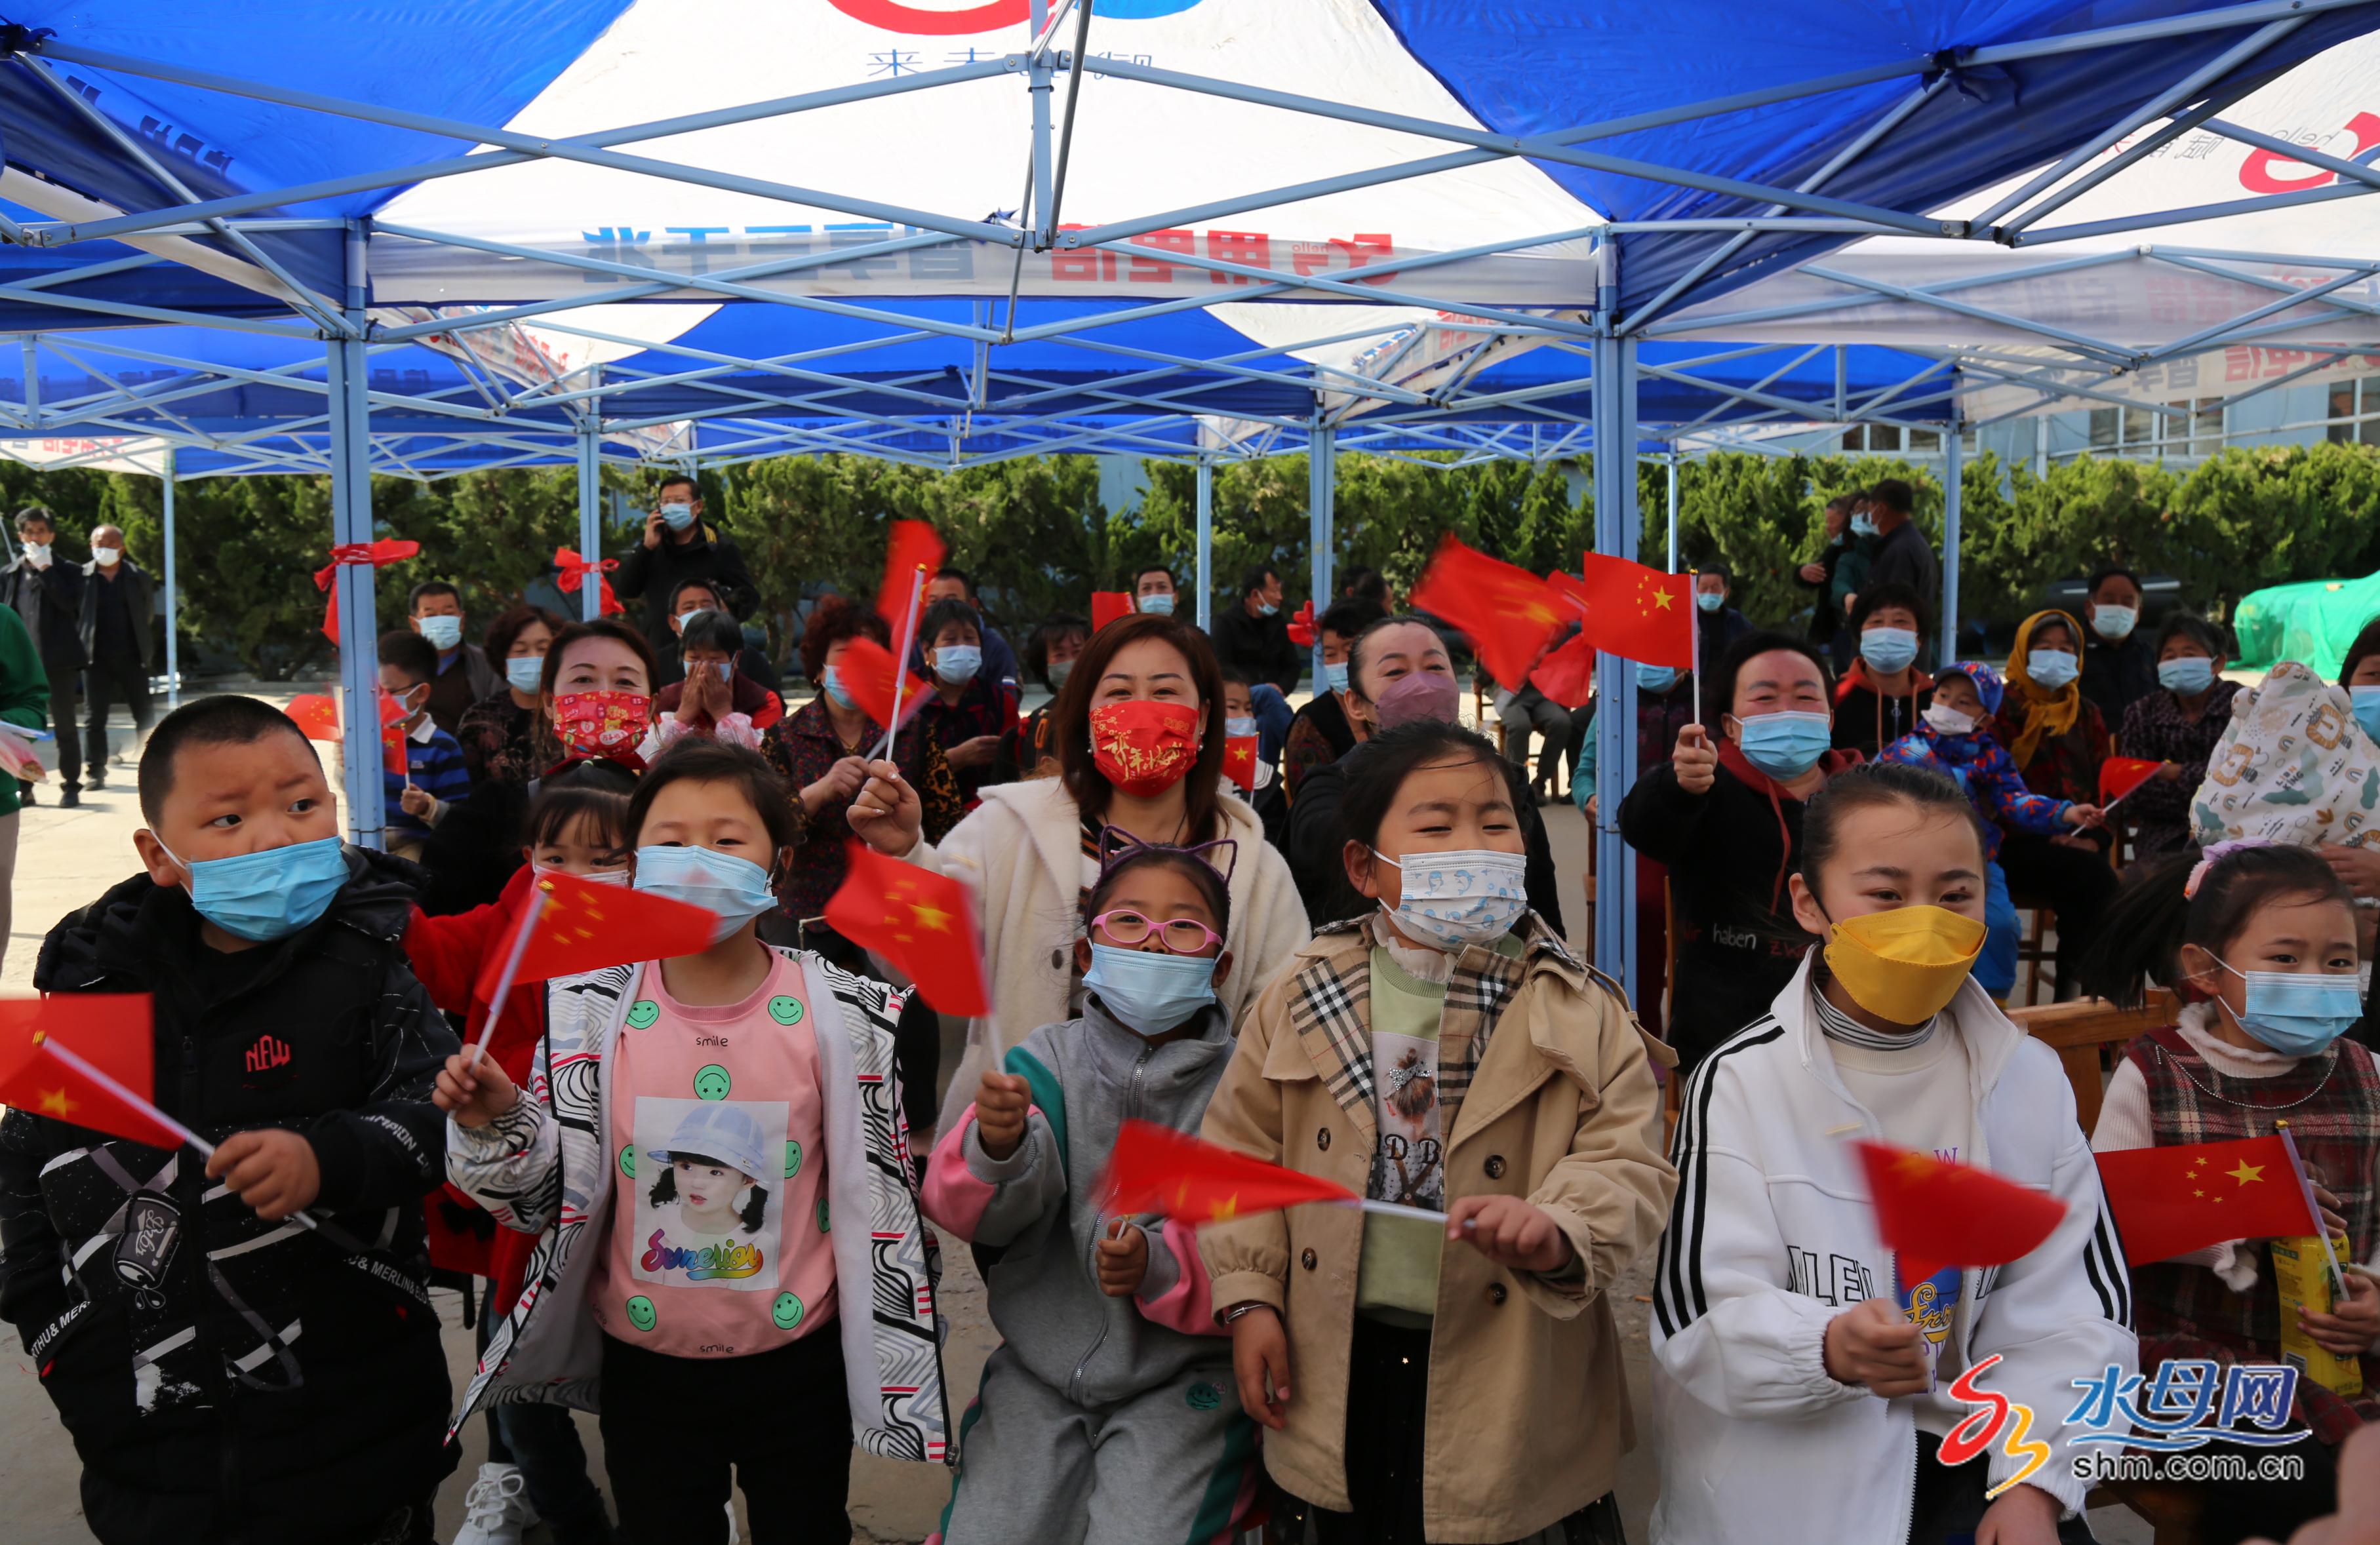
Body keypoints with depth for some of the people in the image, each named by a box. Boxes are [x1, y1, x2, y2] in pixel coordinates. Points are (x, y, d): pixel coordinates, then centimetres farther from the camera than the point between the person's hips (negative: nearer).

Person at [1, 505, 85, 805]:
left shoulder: (67, 572, 4)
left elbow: (69, 603, -15)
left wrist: (45, 569, -13)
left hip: (59, 661, -3)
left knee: (64, 727, 2)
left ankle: (70, 786, 8)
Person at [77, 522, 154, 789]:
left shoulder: (138, 577, 3)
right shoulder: (81, 577, -1)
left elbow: (149, 608, 12)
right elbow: (71, 613, 4)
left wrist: (140, 641, 8)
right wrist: (81, 643, -2)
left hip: (132, 657, 1)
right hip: (96, 659, -1)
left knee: (143, 715, 7)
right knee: (94, 718, 2)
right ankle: (96, 772, 8)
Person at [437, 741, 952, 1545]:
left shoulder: (839, 1013, -11)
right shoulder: (593, 1010, -8)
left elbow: (879, 1198, -4)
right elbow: (550, 1198, -2)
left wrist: (899, 1374, -1)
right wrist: (495, 1125, -21)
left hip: (798, 1362, -1)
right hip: (644, 1364, 1)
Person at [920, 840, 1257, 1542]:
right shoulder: (1049, 1058, 0)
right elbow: (973, 1212, -11)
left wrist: (1161, 1264, -27)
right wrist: (998, 1146, -33)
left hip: (1184, 1374, -2)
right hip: (1041, 1364, 2)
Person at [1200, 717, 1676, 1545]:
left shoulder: (1578, 1012, -7)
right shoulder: (1303, 998, -3)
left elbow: (1626, 1165, -11)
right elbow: (1241, 1150, 3)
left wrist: (1556, 1230, -30)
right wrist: (1249, 1298, -1)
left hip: (1511, 1380, -1)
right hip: (1342, 1368, 2)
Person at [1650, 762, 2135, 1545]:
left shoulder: (2030, 1079, 2)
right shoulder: (1741, 1083, -9)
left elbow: (2072, 1306, 1)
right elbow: (1700, 1311, -13)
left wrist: (2034, 1480, -10)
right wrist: (1830, 1349, -31)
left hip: (1970, 1453, 3)